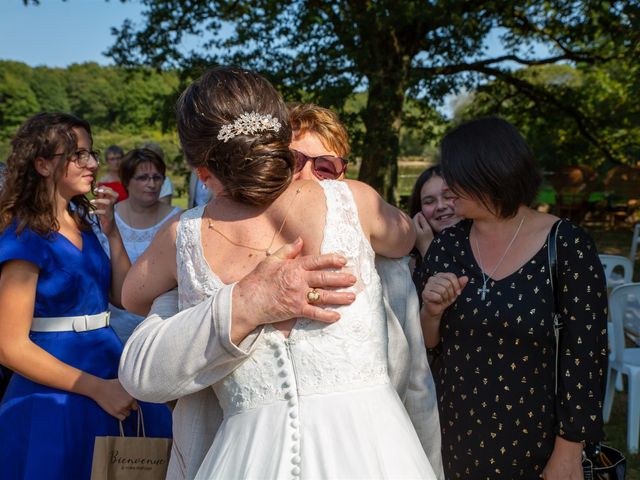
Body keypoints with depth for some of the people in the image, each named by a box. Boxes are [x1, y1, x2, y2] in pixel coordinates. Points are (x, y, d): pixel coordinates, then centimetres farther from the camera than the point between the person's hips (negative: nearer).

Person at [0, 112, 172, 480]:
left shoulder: (82, 225, 7)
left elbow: (125, 297, 4)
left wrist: (112, 232, -4)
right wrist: (97, 388, -19)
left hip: (109, 373, 7)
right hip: (55, 397, -7)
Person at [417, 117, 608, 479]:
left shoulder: (567, 245, -14)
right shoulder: (448, 246, -2)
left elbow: (584, 354, -12)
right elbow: (425, 346, 4)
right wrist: (432, 312, -16)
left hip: (534, 446, -3)